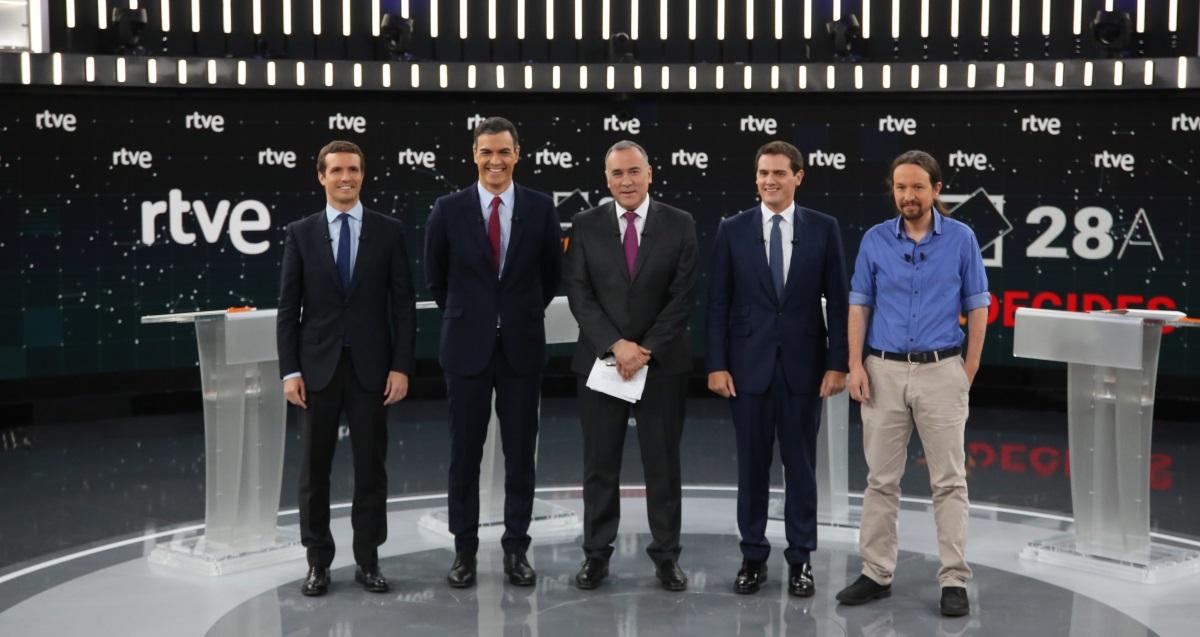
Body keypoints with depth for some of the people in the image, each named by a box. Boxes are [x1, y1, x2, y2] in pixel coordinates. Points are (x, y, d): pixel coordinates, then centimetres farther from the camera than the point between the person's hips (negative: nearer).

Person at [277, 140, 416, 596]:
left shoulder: (389, 231, 2)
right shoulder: (301, 233, 3)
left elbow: (403, 304, 0)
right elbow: (288, 308, 2)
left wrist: (401, 366, -6)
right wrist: (289, 371, -5)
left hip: (371, 366, 0)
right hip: (318, 366, 0)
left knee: (371, 466, 6)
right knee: (314, 469, 6)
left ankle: (367, 559, 18)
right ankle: (318, 562, 19)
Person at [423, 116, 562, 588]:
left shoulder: (540, 208, -1)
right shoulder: (448, 209, -3)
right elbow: (435, 279, 10)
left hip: (522, 346, 1)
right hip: (467, 346, 0)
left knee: (520, 453, 6)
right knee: (465, 453, 6)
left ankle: (516, 548, 18)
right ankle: (464, 549, 18)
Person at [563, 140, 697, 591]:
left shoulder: (680, 225, 0)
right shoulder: (586, 225, 2)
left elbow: (683, 297, -5)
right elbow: (579, 295, -3)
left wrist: (646, 349, -13)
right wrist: (616, 345, -14)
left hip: (662, 363, -1)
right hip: (600, 361, 1)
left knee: (663, 463, 6)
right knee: (599, 464, 7)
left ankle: (666, 555, 18)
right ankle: (596, 555, 17)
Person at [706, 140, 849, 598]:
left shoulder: (823, 228, 0)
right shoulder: (733, 230, 1)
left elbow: (837, 301, 1)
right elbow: (718, 304, 1)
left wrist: (837, 364, -4)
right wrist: (717, 365, -4)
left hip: (803, 364, 0)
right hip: (749, 363, 1)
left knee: (801, 464, 7)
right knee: (752, 464, 8)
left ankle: (800, 560, 18)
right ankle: (753, 557, 20)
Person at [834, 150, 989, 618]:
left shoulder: (961, 239, 0)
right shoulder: (874, 239, 3)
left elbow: (977, 306, 3)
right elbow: (859, 305, 5)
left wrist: (969, 372, -1)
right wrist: (856, 364, -3)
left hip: (941, 372, -1)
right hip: (884, 371, 2)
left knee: (949, 481, 2)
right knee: (881, 479, 7)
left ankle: (954, 581, 9)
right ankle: (877, 574, 17)